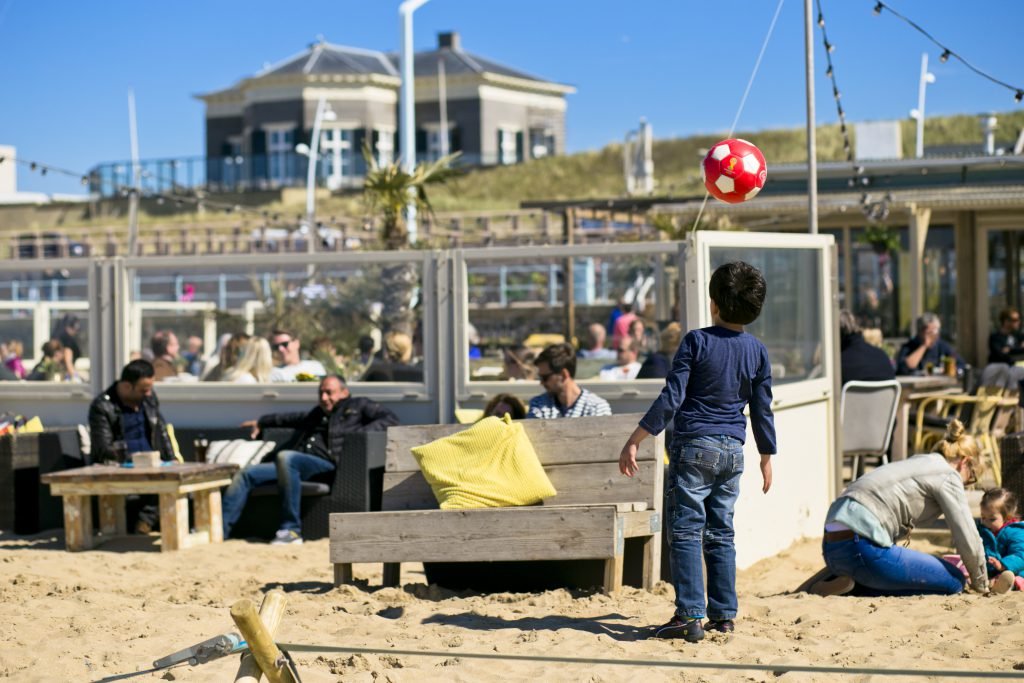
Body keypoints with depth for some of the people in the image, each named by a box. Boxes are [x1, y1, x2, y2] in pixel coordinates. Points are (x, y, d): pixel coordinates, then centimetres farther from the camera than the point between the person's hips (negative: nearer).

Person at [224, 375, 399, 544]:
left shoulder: (357, 406, 13)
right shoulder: (319, 413, 34)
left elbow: (390, 418, 0)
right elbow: (295, 418, 51)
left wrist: (362, 434, -14)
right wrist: (262, 422, 60)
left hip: (328, 465, -8)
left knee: (285, 457, -36)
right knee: (246, 475, -2)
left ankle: (292, 530, -35)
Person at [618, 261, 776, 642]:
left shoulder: (697, 342, -8)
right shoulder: (757, 350, 5)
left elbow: (671, 397, -12)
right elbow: (762, 410, 9)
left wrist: (634, 441, -10)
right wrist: (767, 457, 22)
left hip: (694, 446, -5)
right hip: (732, 451, 5)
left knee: (686, 531, -3)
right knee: (721, 533, 12)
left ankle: (690, 616, -10)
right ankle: (724, 615, 12)